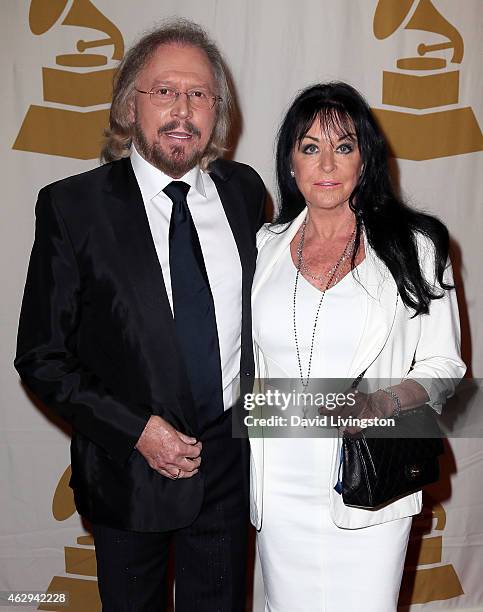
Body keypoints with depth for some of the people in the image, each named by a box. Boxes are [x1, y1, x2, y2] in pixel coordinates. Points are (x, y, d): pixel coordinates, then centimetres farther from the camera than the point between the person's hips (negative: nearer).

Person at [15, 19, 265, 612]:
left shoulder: (244, 189, -2)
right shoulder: (72, 206, -13)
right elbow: (42, 357, -10)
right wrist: (137, 429, -17)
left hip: (230, 460, 3)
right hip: (126, 468, -2)